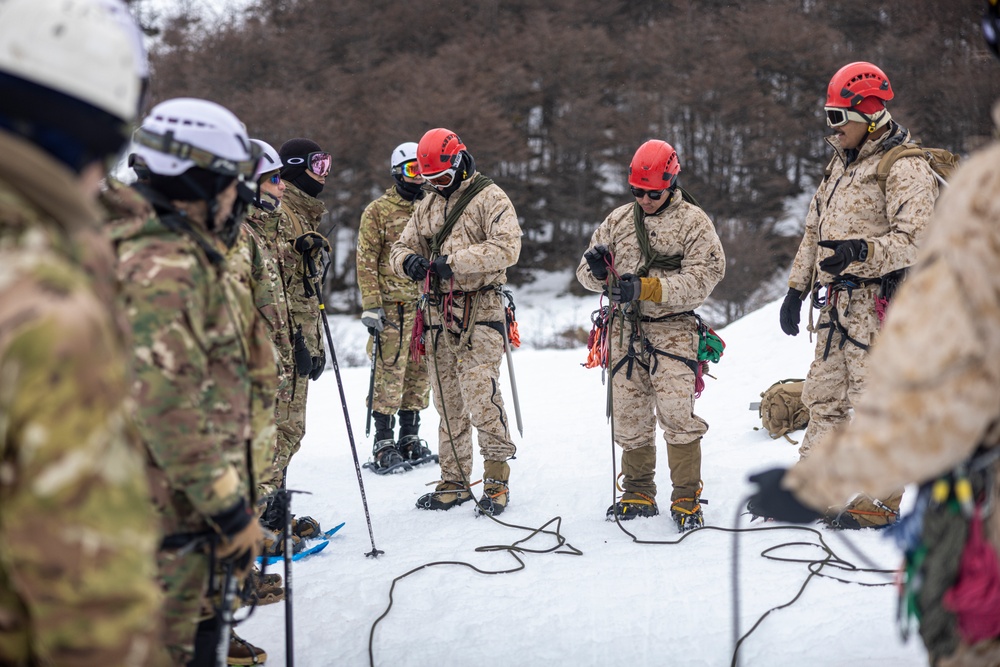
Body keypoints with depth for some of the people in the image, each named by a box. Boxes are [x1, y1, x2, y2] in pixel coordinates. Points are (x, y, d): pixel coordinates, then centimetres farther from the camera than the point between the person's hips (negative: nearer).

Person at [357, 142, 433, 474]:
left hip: (429, 305, 5)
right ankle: (384, 443, 1)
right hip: (393, 305, -5)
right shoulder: (378, 211, -1)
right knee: (389, 373, -5)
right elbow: (366, 261, -4)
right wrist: (371, 305, -12)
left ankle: (410, 437, 19)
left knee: (419, 372, 9)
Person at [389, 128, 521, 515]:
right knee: (448, 402, 9)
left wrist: (455, 261, -23)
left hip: (479, 312, -6)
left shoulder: (490, 199, -3)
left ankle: (497, 480, -4)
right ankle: (454, 481, 17)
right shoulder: (427, 206, 18)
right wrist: (408, 260, -7)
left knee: (481, 396, -13)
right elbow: (402, 247, 18)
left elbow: (506, 248, -16)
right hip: (438, 313, 6)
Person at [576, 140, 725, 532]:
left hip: (672, 329, -4)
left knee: (677, 416, -13)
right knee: (630, 419, 8)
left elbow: (702, 279, -12)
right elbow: (587, 275, 14)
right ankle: (639, 495, 22)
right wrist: (596, 270, -11)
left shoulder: (693, 222, 0)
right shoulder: (618, 220, 13)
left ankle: (687, 500, -3)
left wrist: (647, 288, -22)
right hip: (626, 331, 5)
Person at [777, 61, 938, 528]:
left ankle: (883, 498, 1)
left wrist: (861, 252, -33)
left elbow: (917, 239, -19)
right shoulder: (841, 164, 19)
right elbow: (815, 230, 25)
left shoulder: (904, 167, -9)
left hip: (878, 302, -9)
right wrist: (797, 288, 21)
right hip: (837, 303, 9)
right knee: (823, 397, 11)